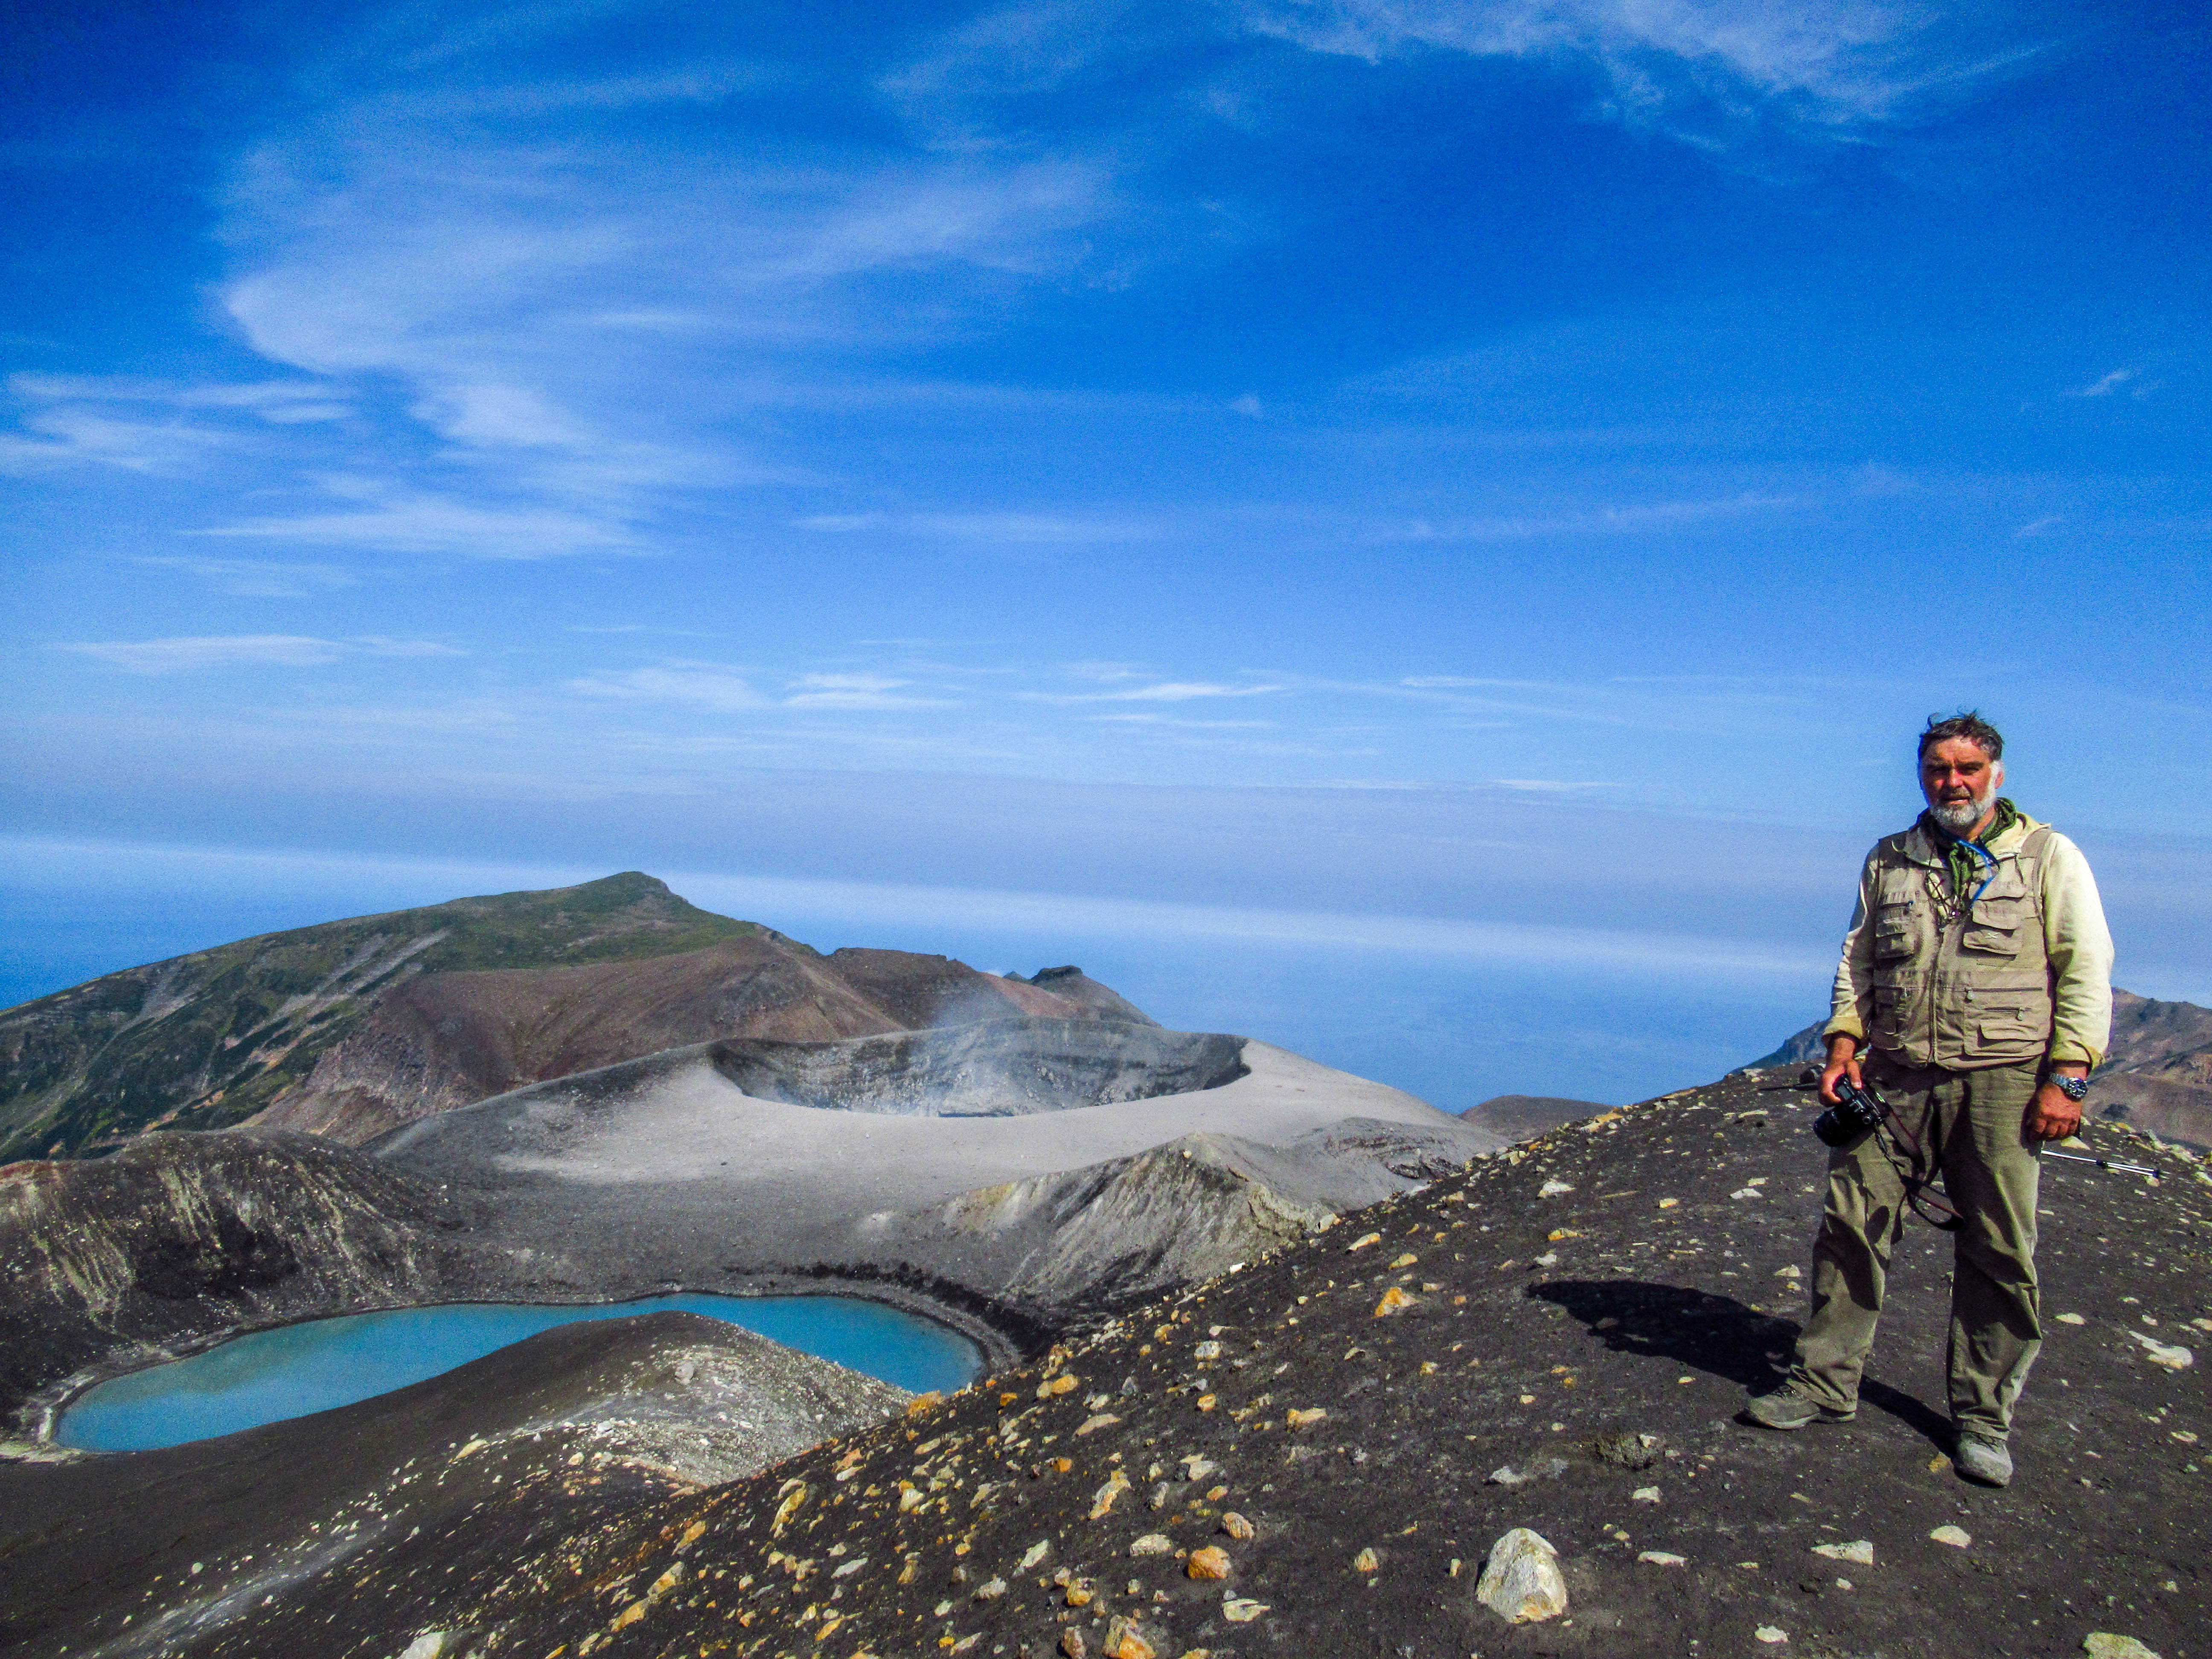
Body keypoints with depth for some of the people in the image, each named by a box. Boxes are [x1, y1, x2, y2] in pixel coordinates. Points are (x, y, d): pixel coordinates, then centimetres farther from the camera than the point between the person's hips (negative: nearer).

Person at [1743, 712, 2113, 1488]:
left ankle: (1983, 1419, 15)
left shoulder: (2049, 857, 3)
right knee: (1853, 1224, 1)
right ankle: (1824, 1383, 12)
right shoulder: (1889, 861, 13)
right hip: (1895, 1077, 3)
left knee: (1999, 1252, 1)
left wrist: (2066, 1077, -10)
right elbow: (1857, 961, 17)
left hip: (2001, 1081, -3)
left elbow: (2086, 972, -1)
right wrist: (1843, 1043, 2)